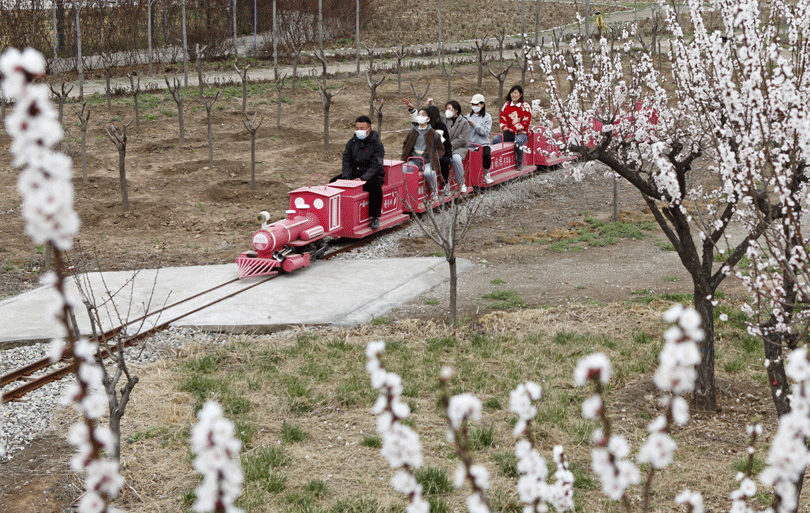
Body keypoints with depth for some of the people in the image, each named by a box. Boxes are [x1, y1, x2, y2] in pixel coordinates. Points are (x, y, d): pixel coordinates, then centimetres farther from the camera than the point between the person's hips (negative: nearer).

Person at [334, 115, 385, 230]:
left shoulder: (377, 144, -9)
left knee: (375, 187, -37)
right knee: (334, 182, -13)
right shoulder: (352, 142, 6)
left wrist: (362, 178, -30)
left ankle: (375, 218, -25)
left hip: (372, 175, -5)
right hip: (353, 173, 5)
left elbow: (375, 167, -17)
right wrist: (347, 178, -16)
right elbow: (347, 161, 2)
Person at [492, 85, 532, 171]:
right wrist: (504, 127, -10)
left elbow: (526, 122, -8)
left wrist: (513, 128, -18)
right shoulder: (506, 105, 13)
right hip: (508, 133, 5)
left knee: (518, 141, -38)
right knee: (496, 139, -22)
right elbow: (502, 119, 12)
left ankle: (519, 163, -20)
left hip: (521, 133, -5)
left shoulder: (525, 106, -1)